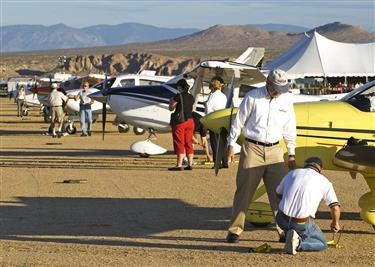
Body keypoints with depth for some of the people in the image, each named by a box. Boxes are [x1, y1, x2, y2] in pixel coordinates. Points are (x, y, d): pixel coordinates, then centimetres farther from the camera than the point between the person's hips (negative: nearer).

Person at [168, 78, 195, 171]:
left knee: (179, 143, -5)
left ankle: (179, 165, -8)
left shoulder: (178, 96, -11)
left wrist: (171, 101, 14)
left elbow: (171, 108, -4)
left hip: (180, 121, -6)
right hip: (190, 121, 6)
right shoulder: (191, 97, 9)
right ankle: (190, 164, 8)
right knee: (188, 143, 9)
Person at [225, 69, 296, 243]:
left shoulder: (286, 99, 5)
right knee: (244, 190, 0)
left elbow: (289, 128, 12)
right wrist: (231, 145, 2)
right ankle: (235, 230, 6)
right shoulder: (252, 97, -6)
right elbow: (239, 121, 0)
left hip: (274, 150, 3)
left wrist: (291, 154, 12)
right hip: (252, 148, -3)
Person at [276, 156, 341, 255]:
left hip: (281, 220, 4)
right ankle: (298, 243, -9)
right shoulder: (324, 181, 5)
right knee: (322, 244, 18)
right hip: (302, 224, -4)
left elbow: (278, 194, 26)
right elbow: (335, 207, 1)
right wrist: (335, 223, 21)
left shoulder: (292, 173, 13)